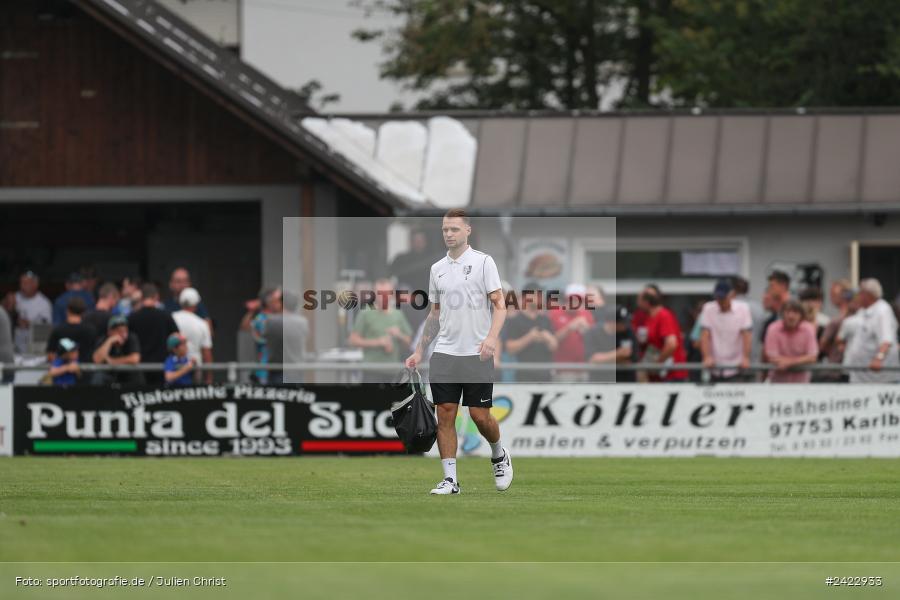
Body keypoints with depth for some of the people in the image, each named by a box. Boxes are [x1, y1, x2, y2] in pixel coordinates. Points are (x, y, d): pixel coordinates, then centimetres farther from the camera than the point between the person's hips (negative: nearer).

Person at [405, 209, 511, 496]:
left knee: (480, 415, -3)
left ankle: (499, 456, 26)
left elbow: (499, 305, -8)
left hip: (477, 354, -4)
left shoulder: (483, 262, -3)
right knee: (445, 415, -3)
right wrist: (419, 351, 16)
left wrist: (492, 337, -24)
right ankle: (450, 479, 0)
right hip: (444, 353, 4)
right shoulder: (437, 269, 12)